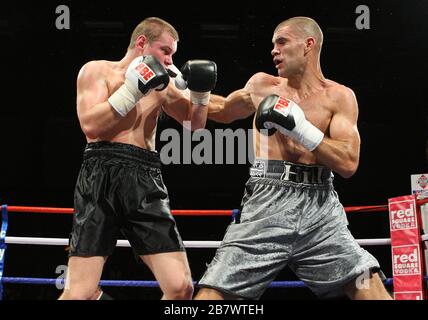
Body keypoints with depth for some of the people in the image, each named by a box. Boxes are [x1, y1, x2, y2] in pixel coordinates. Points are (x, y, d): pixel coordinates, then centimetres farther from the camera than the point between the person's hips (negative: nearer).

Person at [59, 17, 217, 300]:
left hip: (146, 180, 5)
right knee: (81, 292, -11)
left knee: (181, 287, -4)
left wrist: (201, 92, 6)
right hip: (103, 175, -4)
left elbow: (195, 123, 23)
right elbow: (90, 125, -8)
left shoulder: (161, 84, 19)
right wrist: (134, 88, -10)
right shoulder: (98, 70, 6)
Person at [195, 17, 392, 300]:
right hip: (267, 203, 1)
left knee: (370, 288, -12)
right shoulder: (262, 85, 12)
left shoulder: (339, 96, 5)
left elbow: (348, 163, -6)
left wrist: (301, 129, -14)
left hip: (320, 206, -1)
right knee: (212, 294, -9)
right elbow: (224, 110, 32)